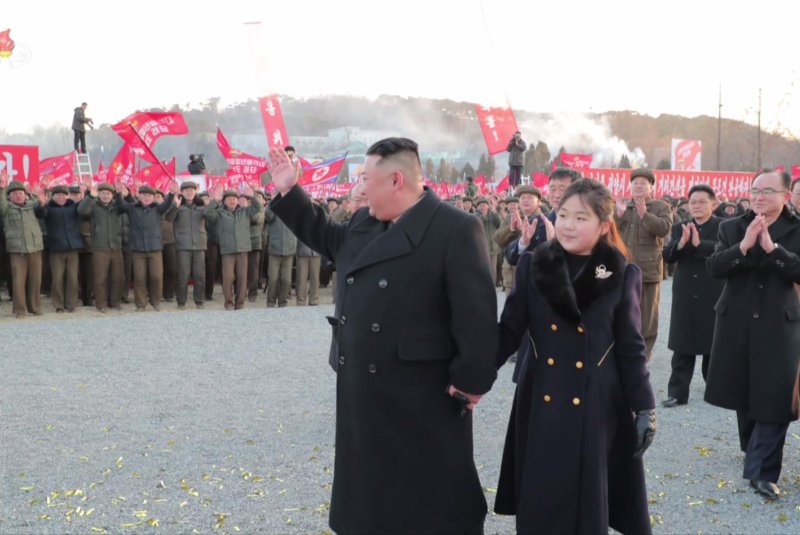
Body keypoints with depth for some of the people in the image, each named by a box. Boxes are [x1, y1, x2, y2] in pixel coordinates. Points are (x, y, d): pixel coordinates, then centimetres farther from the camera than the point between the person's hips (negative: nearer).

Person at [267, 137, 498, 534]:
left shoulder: (456, 229, -17)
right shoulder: (364, 223, 8)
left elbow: (476, 310, -19)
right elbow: (327, 238, 28)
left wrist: (472, 380, -18)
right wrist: (289, 192, 20)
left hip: (423, 396, -7)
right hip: (363, 390, 8)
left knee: (438, 500, 6)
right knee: (370, 490, 20)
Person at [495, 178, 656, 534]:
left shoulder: (623, 276, -3)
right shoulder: (532, 266, 0)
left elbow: (631, 350, 0)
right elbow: (508, 333, -1)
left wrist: (645, 409, -3)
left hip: (596, 409, -1)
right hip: (541, 406, 1)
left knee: (587, 504, 7)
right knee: (538, 503, 7)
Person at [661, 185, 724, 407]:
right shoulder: (679, 228, 9)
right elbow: (667, 255, -5)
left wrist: (699, 244, -31)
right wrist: (681, 243, -25)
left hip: (713, 295, -2)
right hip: (685, 296, 2)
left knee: (713, 345, 10)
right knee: (682, 347, 3)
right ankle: (677, 392, 6)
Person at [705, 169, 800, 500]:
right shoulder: (732, 227, 2)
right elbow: (714, 267, -8)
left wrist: (772, 248, -24)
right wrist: (744, 247, -23)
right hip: (738, 322, 3)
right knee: (743, 390, 17)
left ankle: (762, 471, -2)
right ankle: (753, 448, 40)